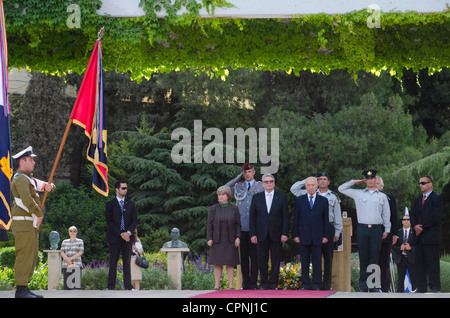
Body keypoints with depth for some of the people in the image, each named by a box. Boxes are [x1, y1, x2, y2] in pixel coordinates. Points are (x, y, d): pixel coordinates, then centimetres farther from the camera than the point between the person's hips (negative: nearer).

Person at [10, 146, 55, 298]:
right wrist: (39, 214, -16)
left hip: (31, 224, 10)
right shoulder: (20, 179, -11)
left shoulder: (29, 179, 22)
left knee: (32, 256, 11)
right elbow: (27, 200, -25)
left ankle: (24, 287, 14)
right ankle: (21, 289, -12)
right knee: (24, 255, -12)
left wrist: (49, 186, -2)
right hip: (23, 223, -10)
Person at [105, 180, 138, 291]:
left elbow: (135, 220, 8)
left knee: (127, 262, 3)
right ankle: (111, 286, 2)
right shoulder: (110, 204, 2)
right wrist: (121, 234, -13)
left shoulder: (130, 204, 12)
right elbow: (109, 222, -5)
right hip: (114, 237, -3)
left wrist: (128, 232, -9)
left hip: (127, 237, 3)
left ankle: (128, 286, 6)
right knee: (113, 262, -1)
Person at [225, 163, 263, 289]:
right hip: (241, 226, 2)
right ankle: (245, 282, 8)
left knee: (254, 255, -4)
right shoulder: (238, 186, 14)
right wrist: (237, 178, 9)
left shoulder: (261, 186, 9)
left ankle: (253, 282, 0)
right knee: (243, 254, 2)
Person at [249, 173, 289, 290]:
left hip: (276, 235, -1)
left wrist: (284, 233, -6)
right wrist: (253, 234, -1)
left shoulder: (281, 197, 5)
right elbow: (252, 217, 7)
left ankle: (273, 283, 7)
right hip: (261, 235, 1)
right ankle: (264, 283, 10)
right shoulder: (256, 197, 8)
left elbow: (285, 217, 3)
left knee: (275, 261, 1)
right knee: (262, 261, 3)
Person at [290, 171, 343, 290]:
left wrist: (337, 232, 6)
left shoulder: (333, 196, 10)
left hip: (328, 228, 0)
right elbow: (294, 189, 8)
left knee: (328, 257, 1)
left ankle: (327, 283, 5)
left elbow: (338, 216, 11)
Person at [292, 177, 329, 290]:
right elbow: (296, 219, 7)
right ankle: (306, 284, 8)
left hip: (317, 236, 0)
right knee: (304, 262, 3)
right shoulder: (299, 200, 9)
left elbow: (325, 219, 7)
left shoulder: (323, 200, 8)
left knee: (317, 262, -1)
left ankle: (316, 285, 4)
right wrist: (295, 235, -1)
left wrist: (325, 235, 0)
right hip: (304, 236, 0)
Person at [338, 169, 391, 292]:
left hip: (376, 229, 0)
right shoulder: (358, 193, 11)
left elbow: (386, 214, 16)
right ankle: (363, 285, 2)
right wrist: (354, 181, 13)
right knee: (363, 257, -1)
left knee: (374, 258, -1)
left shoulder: (382, 196, 13)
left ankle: (373, 285, 1)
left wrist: (387, 229, 10)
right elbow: (341, 189, 15)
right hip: (362, 229, 0)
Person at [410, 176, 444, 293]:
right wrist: (415, 226, -6)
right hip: (419, 237, 7)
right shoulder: (418, 200, 21)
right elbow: (412, 215, 15)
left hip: (431, 237, -7)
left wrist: (422, 227, -12)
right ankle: (421, 287, 9)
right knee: (420, 263, 6)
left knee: (432, 263, -7)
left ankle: (435, 287, -4)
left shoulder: (437, 198, -4)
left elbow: (435, 217, -13)